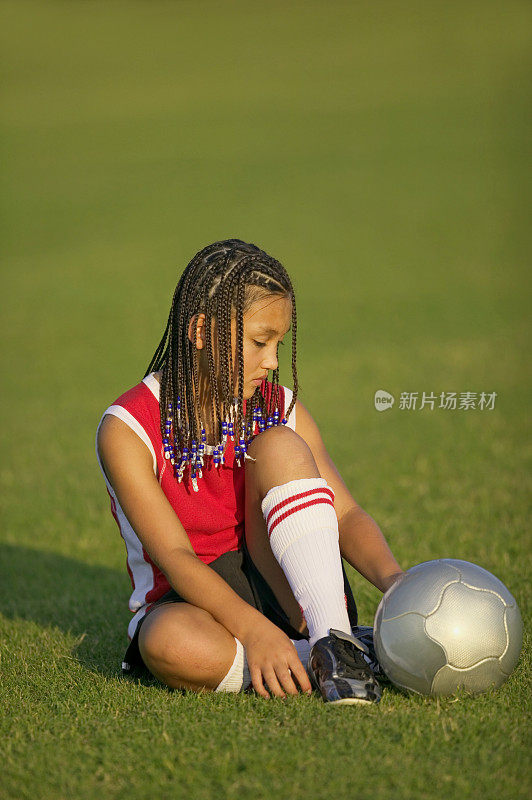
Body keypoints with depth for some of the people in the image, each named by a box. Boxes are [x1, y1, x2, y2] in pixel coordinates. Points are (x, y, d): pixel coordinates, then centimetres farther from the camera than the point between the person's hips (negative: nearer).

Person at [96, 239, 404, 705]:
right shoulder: (127, 430, -11)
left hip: (285, 597, 3)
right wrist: (254, 630, -36)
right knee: (170, 642, -41)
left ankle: (334, 641, -28)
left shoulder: (280, 410, 3)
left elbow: (346, 515, -3)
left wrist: (392, 579, -25)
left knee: (278, 446, -20)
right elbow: (174, 557, -20)